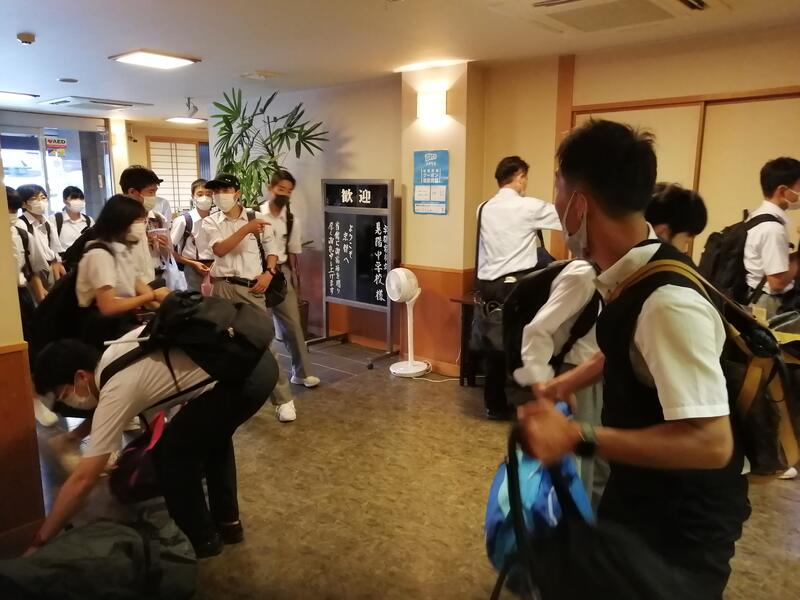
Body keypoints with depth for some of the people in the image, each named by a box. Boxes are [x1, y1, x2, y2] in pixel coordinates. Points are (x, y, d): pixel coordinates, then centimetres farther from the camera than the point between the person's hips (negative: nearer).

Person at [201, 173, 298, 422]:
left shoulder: (257, 219, 5)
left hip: (251, 288, -1)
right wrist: (246, 229, -18)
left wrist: (268, 273, -9)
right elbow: (220, 249, -13)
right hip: (222, 288, 2)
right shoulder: (210, 222, 5)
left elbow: (271, 251, 8)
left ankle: (283, 399, 4)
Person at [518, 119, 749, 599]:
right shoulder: (630, 272, -8)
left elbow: (711, 442, -35)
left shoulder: (669, 302, -35)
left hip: (686, 517, -8)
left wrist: (578, 438, -37)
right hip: (638, 489, 8)